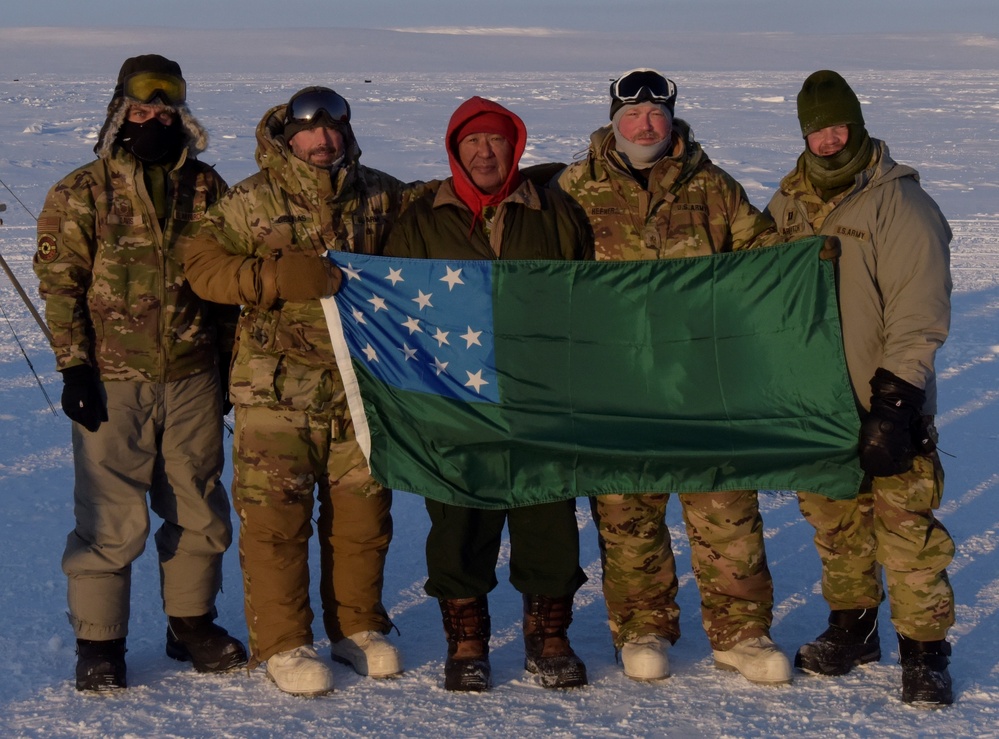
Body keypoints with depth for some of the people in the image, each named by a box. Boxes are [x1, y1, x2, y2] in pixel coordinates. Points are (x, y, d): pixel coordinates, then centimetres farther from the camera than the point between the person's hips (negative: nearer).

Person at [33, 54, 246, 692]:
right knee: (111, 517, -2)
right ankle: (99, 643, 11)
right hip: (113, 381, -3)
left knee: (199, 509, 11)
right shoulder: (82, 193, 0)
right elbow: (60, 285, -2)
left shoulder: (207, 188, 9)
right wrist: (75, 367, -9)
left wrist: (232, 362, 12)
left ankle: (192, 624, 27)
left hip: (193, 378, 3)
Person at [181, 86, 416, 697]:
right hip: (278, 389, -3)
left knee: (364, 510, 10)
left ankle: (358, 627, 28)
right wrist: (278, 276, -17)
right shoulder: (251, 203, -2)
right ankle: (282, 644, 10)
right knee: (277, 517, -2)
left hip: (360, 385, 3)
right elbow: (202, 265, -6)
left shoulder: (382, 197, 8)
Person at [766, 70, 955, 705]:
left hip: (887, 403, -5)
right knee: (835, 522, 14)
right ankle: (851, 628, 30)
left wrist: (895, 399, -20)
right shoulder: (788, 203, 9)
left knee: (905, 527, -4)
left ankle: (924, 651, 6)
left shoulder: (900, 203, -10)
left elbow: (919, 317, -14)